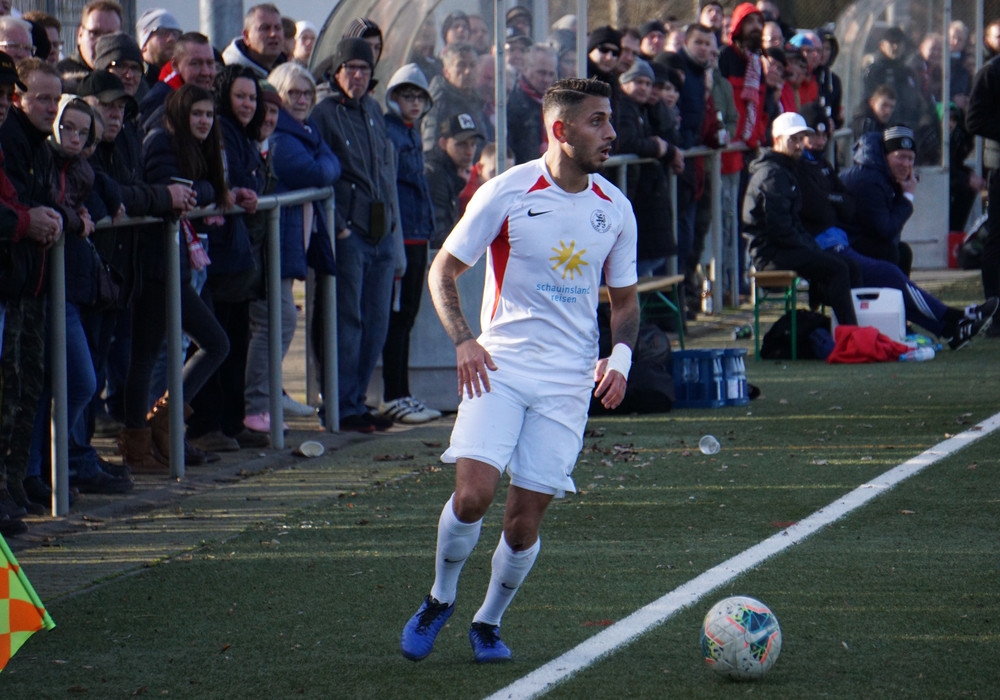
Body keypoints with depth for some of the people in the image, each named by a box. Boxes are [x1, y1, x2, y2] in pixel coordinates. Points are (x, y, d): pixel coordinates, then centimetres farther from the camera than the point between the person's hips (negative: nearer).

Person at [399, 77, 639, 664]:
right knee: (473, 493, -18)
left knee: (525, 520, -1)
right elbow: (444, 270, 2)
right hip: (500, 365, -3)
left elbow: (625, 298, 18)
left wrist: (620, 356, -1)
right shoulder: (506, 193, -6)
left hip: (569, 380, 3)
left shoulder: (615, 208, 6)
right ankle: (440, 601, 8)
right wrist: (463, 340, -12)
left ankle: (489, 622, 22)